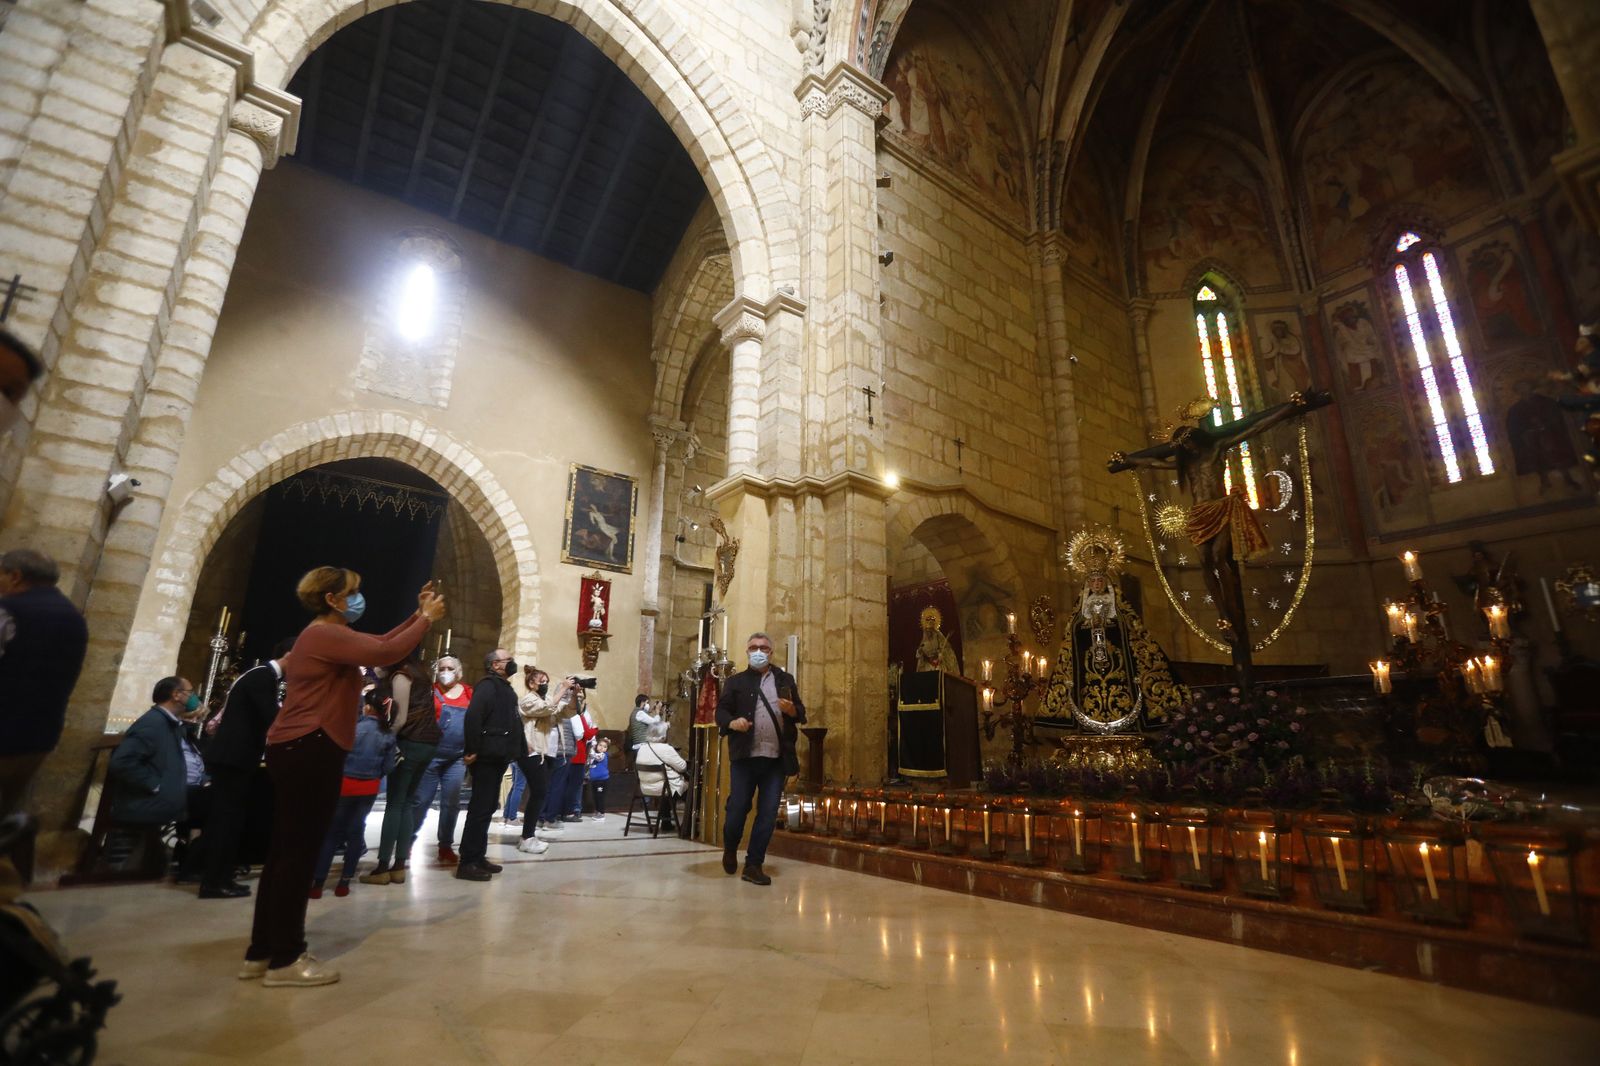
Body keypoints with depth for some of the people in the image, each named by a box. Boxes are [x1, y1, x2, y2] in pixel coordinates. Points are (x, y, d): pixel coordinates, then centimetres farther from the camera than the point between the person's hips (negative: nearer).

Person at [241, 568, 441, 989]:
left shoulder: (329, 635, 17)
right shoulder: (325, 636, -16)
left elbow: (379, 642, 20)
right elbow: (386, 653, -25)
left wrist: (418, 614, 13)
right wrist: (427, 619, -13)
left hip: (300, 750, 11)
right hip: (309, 751, -11)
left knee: (286, 851, 14)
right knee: (298, 853, -4)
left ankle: (262, 952, 22)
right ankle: (285, 959, 5)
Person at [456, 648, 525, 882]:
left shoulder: (505, 688, 19)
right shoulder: (488, 685, -12)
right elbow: (472, 716, -25)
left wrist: (520, 751, 16)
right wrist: (472, 751, -25)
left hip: (498, 758, 10)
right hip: (487, 758, -10)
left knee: (487, 807, 15)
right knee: (480, 808, -7)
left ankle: (478, 857, 23)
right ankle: (467, 863, 0)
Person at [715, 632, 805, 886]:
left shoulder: (785, 680, 12)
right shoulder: (736, 681, 7)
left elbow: (801, 713, 12)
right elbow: (721, 710, 1)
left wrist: (792, 710, -11)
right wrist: (732, 722, -21)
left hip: (776, 758, 2)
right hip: (745, 756, -1)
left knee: (768, 813, 2)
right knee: (737, 807, 3)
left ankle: (754, 865, 15)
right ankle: (730, 849, 33)